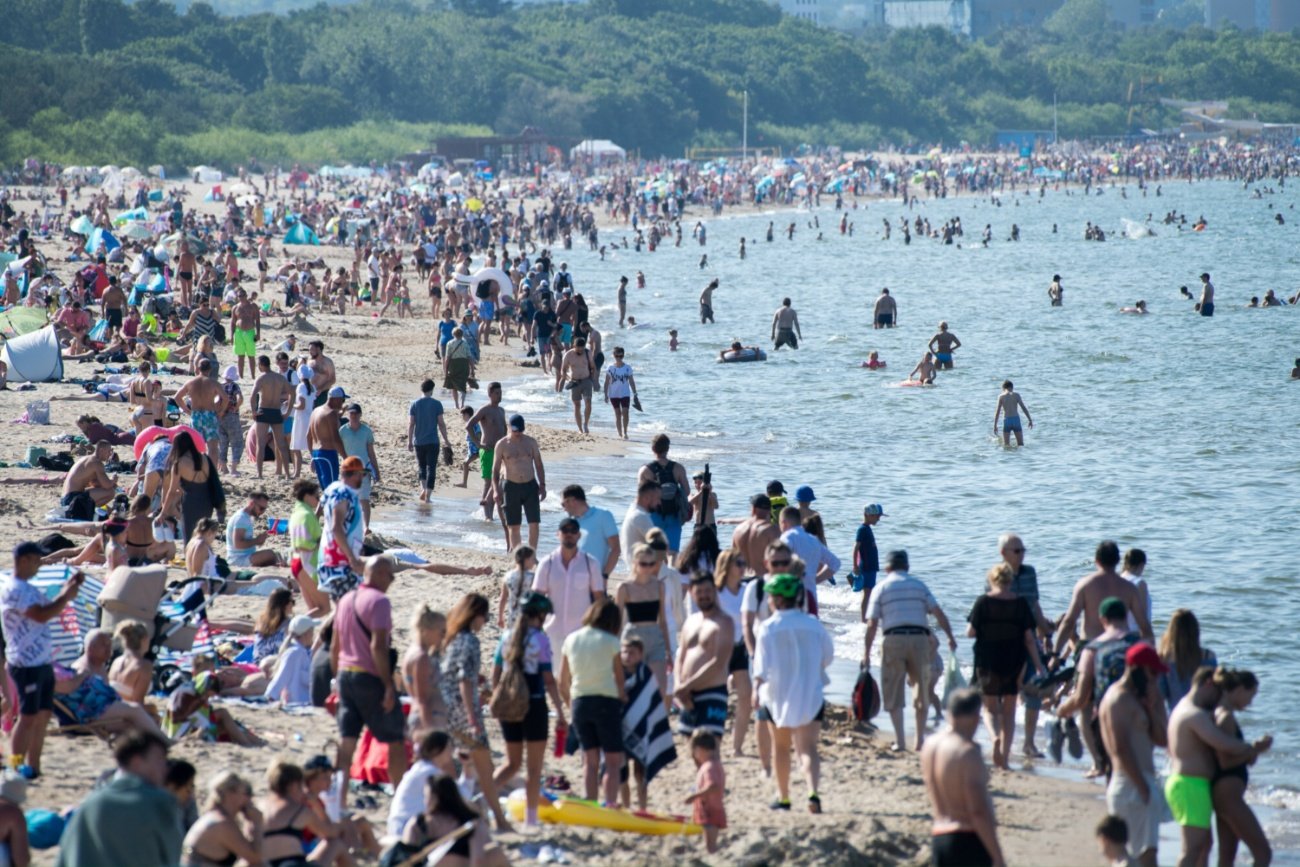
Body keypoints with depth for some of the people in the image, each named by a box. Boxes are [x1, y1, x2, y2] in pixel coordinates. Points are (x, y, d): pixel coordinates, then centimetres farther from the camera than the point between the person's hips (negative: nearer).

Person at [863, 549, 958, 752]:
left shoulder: (881, 588, 8)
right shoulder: (919, 586, 14)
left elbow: (872, 624, 1)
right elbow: (939, 613, 2)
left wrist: (867, 652, 3)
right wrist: (950, 636, 7)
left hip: (893, 639, -2)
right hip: (919, 638, 2)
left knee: (893, 693, 4)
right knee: (922, 692, 14)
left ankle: (899, 740, -4)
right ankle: (920, 739, 13)